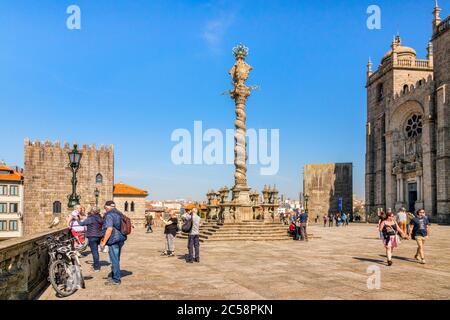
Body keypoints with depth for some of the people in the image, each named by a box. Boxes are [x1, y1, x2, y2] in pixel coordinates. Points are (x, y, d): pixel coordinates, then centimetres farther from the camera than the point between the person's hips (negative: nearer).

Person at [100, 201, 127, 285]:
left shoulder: (109, 215, -12)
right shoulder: (119, 214, 14)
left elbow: (109, 229, -21)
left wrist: (104, 242, -16)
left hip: (113, 240, -9)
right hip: (121, 239, 9)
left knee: (114, 260, -1)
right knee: (116, 259, 17)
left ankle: (116, 279, 4)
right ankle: (114, 277, 28)